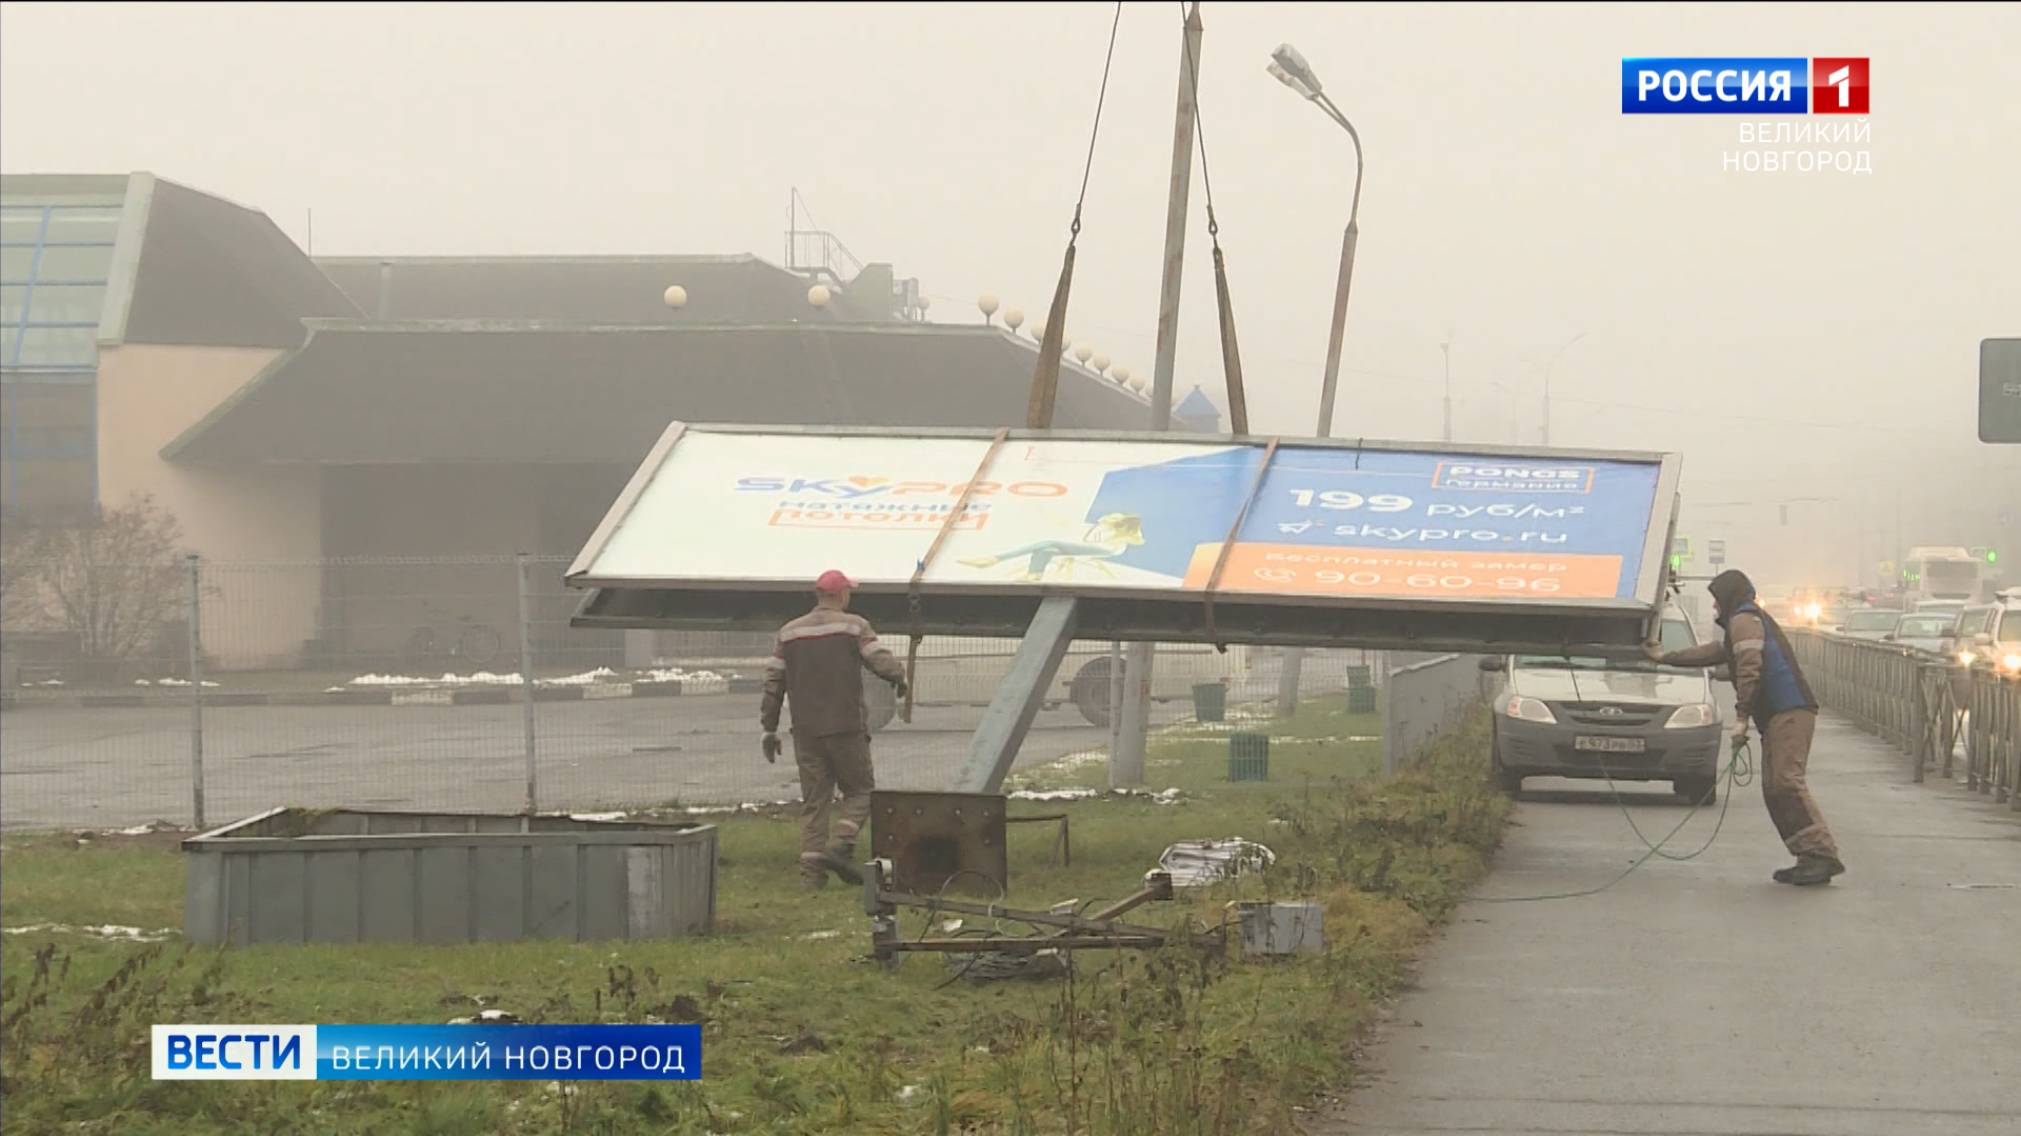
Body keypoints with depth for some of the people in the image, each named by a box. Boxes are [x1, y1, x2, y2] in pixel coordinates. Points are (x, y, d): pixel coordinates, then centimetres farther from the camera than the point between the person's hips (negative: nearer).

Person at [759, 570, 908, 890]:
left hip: (806, 732, 4)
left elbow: (773, 681, 8)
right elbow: (881, 662, -12)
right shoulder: (853, 626, -3)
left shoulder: (790, 632, 10)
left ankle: (811, 872, -1)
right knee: (860, 790, 9)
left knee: (814, 801, 6)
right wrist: (900, 678, 10)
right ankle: (839, 845, -12)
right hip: (846, 727, -4)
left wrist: (770, 728, 13)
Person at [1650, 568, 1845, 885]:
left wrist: (1741, 717, -18)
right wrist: (1666, 657, 49)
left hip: (1789, 712, -10)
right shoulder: (1753, 620, 31)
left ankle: (1823, 854, -28)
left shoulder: (1744, 620, -1)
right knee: (1774, 788, 5)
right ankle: (1809, 859, -1)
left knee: (1786, 781, -20)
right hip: (1777, 716, 10)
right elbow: (1713, 652, 43)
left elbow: (1749, 669, -15)